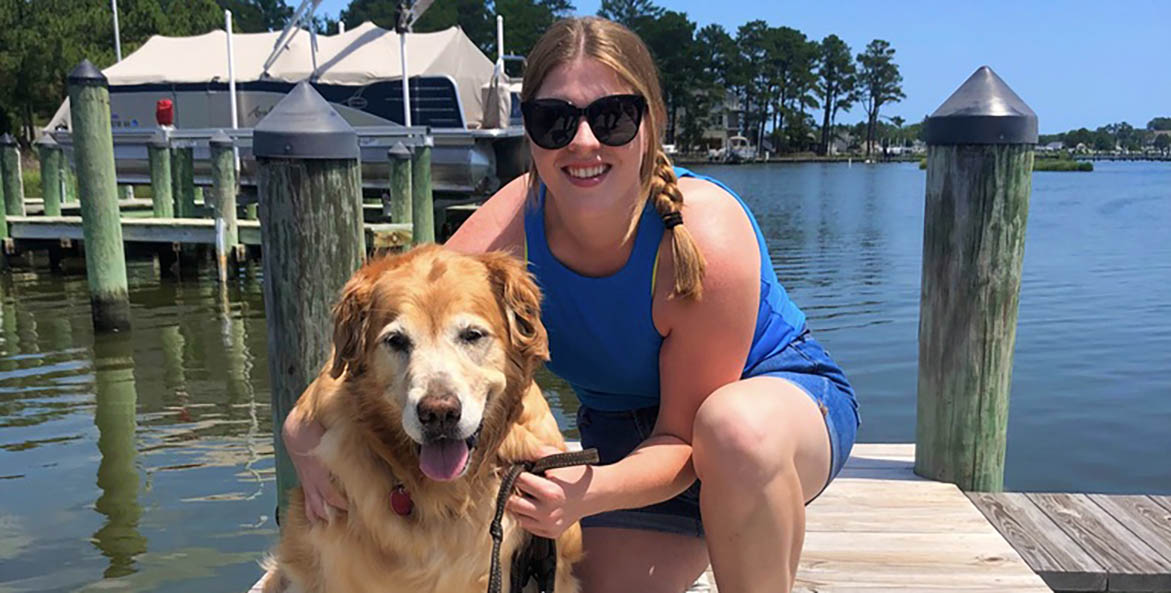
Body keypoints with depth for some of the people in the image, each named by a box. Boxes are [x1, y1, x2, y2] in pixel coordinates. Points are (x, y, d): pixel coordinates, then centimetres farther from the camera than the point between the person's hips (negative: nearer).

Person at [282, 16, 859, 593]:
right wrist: (311, 424, -36)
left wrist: (592, 492, -44)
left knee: (734, 425, -38)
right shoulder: (512, 228, -22)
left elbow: (686, 438, -26)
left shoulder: (706, 238, -33)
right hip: (627, 431, 4)